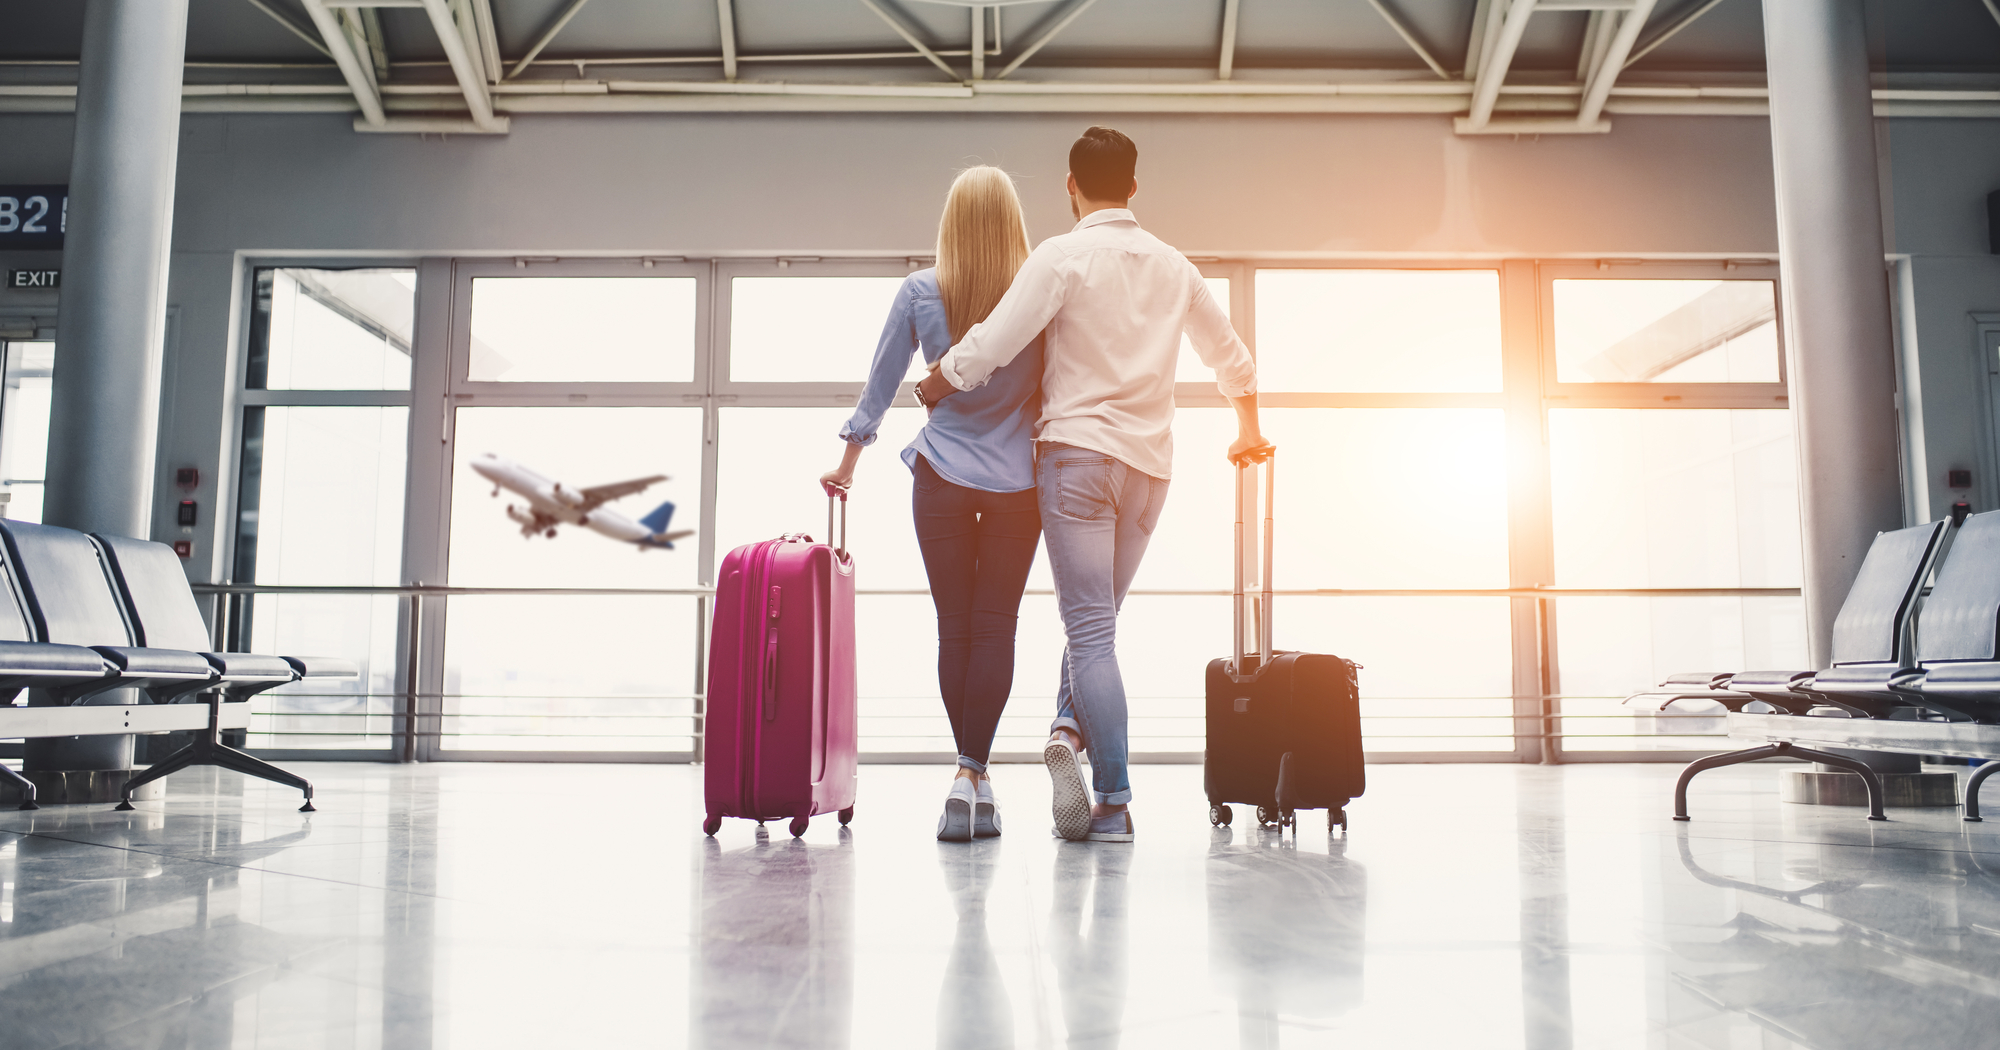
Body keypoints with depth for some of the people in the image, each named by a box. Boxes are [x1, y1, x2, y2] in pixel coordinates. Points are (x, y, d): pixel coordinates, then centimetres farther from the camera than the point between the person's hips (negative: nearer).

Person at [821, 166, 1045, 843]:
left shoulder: (919, 292, -2)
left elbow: (880, 385, 4)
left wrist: (848, 462, 14)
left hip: (942, 477, 1)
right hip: (1018, 481, -1)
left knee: (954, 629, 9)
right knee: (995, 629, 3)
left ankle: (973, 776, 17)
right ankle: (971, 775, -4)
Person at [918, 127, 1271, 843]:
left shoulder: (1062, 257, -4)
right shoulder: (1172, 266, 12)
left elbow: (985, 351, -13)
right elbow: (1233, 360, 22)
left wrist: (930, 390, 6)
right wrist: (1249, 434, 38)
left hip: (1077, 452, -4)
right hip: (1151, 462, 5)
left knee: (1090, 629, -4)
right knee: (1099, 616, 17)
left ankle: (1114, 803, -7)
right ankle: (1071, 726, -4)